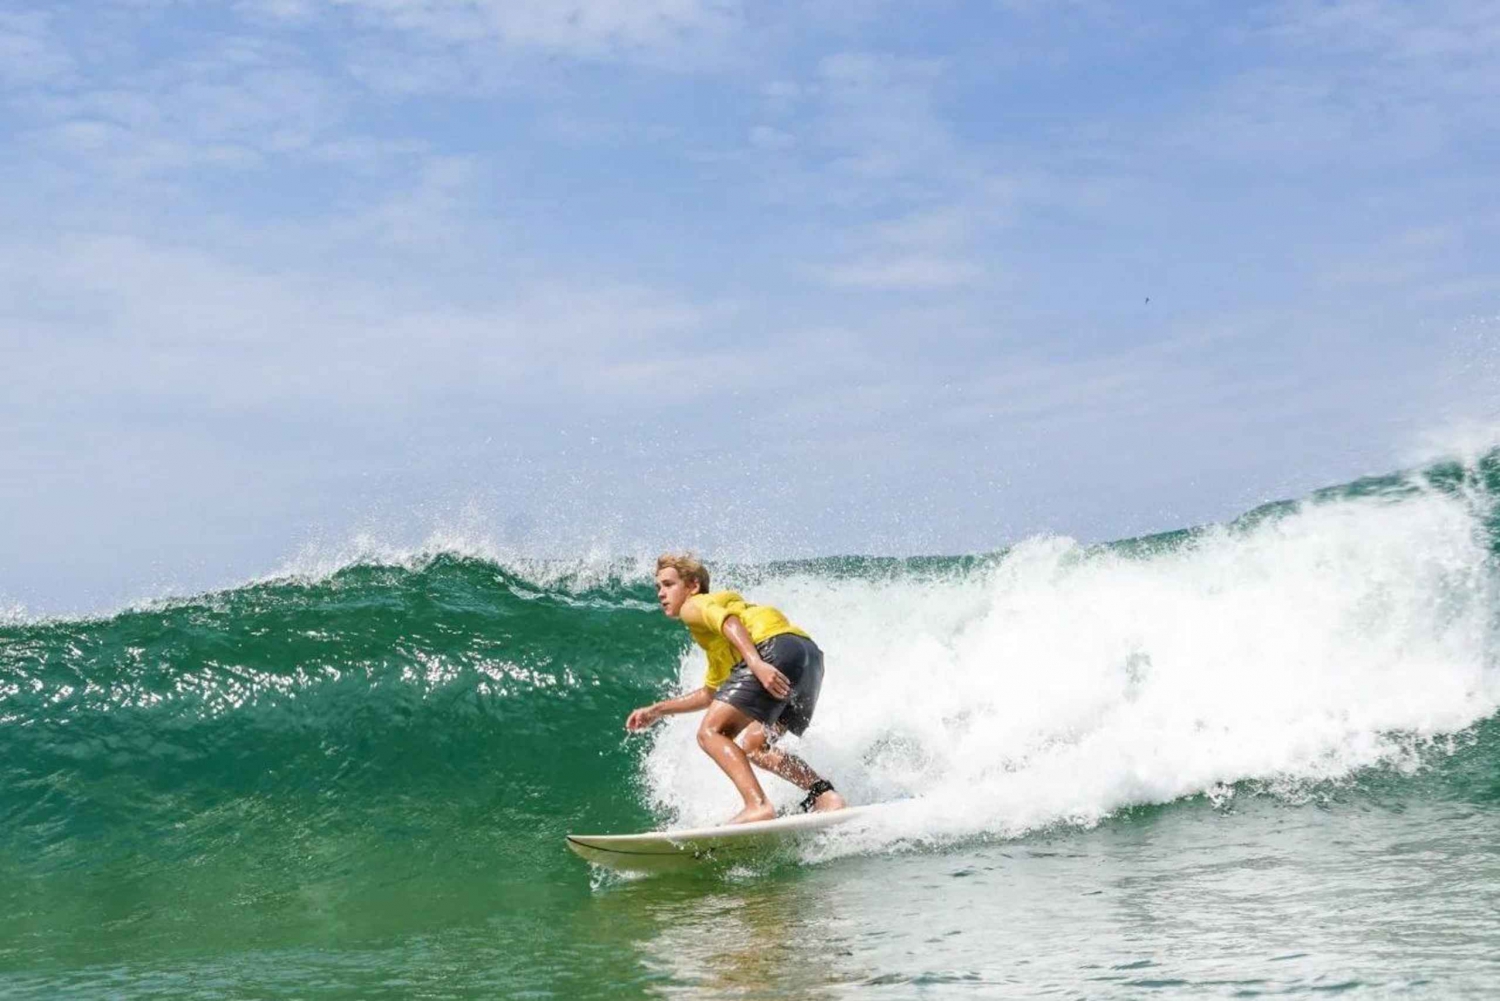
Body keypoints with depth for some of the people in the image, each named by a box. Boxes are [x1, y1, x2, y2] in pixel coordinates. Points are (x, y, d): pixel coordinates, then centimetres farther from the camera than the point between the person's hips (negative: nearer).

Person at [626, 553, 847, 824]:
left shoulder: (694, 607, 13)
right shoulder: (714, 642, 39)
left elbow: (727, 621, -10)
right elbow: (711, 693, 48)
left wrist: (755, 663, -26)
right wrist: (658, 710, 48)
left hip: (776, 648, -9)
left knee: (711, 732, -11)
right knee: (753, 747, 19)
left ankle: (758, 805, -30)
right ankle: (823, 793, 1)